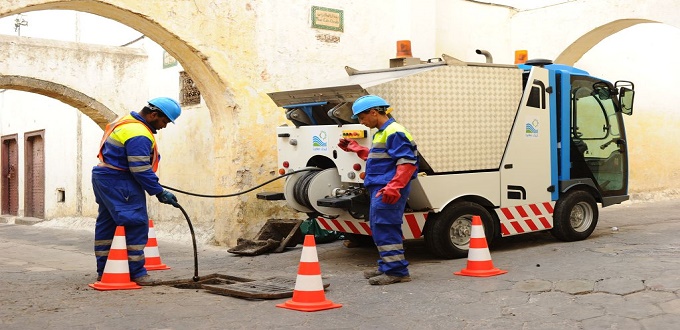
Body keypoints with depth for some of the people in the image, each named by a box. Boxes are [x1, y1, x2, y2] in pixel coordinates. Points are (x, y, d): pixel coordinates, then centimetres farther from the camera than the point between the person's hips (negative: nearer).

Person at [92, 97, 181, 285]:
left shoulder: (127, 120, 12)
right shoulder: (139, 135, -21)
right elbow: (141, 170, -23)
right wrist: (160, 193, -16)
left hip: (102, 177, 11)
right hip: (119, 183, -11)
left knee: (106, 224, 14)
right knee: (136, 224, -8)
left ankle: (103, 271, 22)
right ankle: (136, 272, -5)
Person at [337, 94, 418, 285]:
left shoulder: (394, 132, -13)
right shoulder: (381, 133, 19)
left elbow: (407, 163, -20)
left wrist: (394, 186, -30)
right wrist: (354, 147, 32)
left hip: (387, 192, -11)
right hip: (379, 189, 11)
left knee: (384, 228, -9)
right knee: (379, 227, 15)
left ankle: (396, 271, -5)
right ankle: (387, 267, 25)